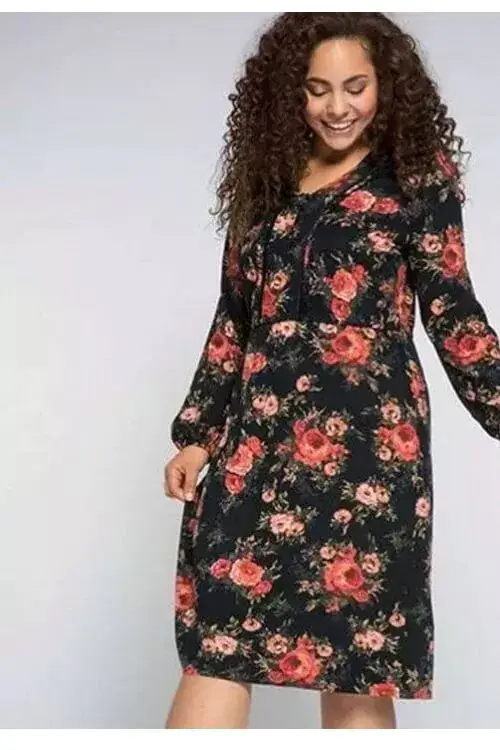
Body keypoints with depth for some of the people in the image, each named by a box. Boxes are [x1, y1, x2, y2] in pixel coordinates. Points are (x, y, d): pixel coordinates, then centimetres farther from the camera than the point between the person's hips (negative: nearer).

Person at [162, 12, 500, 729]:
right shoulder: (267, 179, 17)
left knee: (351, 645, 1)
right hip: (260, 431, 4)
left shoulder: (418, 176, 6)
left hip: (365, 430, -3)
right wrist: (196, 433, 13)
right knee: (215, 629, -2)